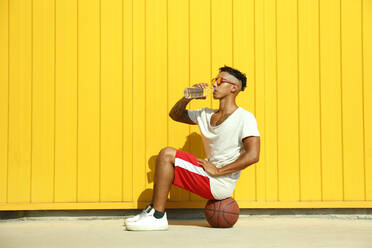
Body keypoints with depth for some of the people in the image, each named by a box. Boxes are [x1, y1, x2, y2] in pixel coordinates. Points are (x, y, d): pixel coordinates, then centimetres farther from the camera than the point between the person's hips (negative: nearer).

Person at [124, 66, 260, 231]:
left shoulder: (244, 118, -11)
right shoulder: (207, 114, 14)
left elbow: (253, 156, -22)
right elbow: (175, 114, 23)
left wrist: (217, 171, -20)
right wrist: (188, 97, 2)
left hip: (220, 185, -8)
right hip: (210, 177, 8)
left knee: (167, 154, -15)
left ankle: (158, 217, -13)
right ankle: (153, 210, 10)